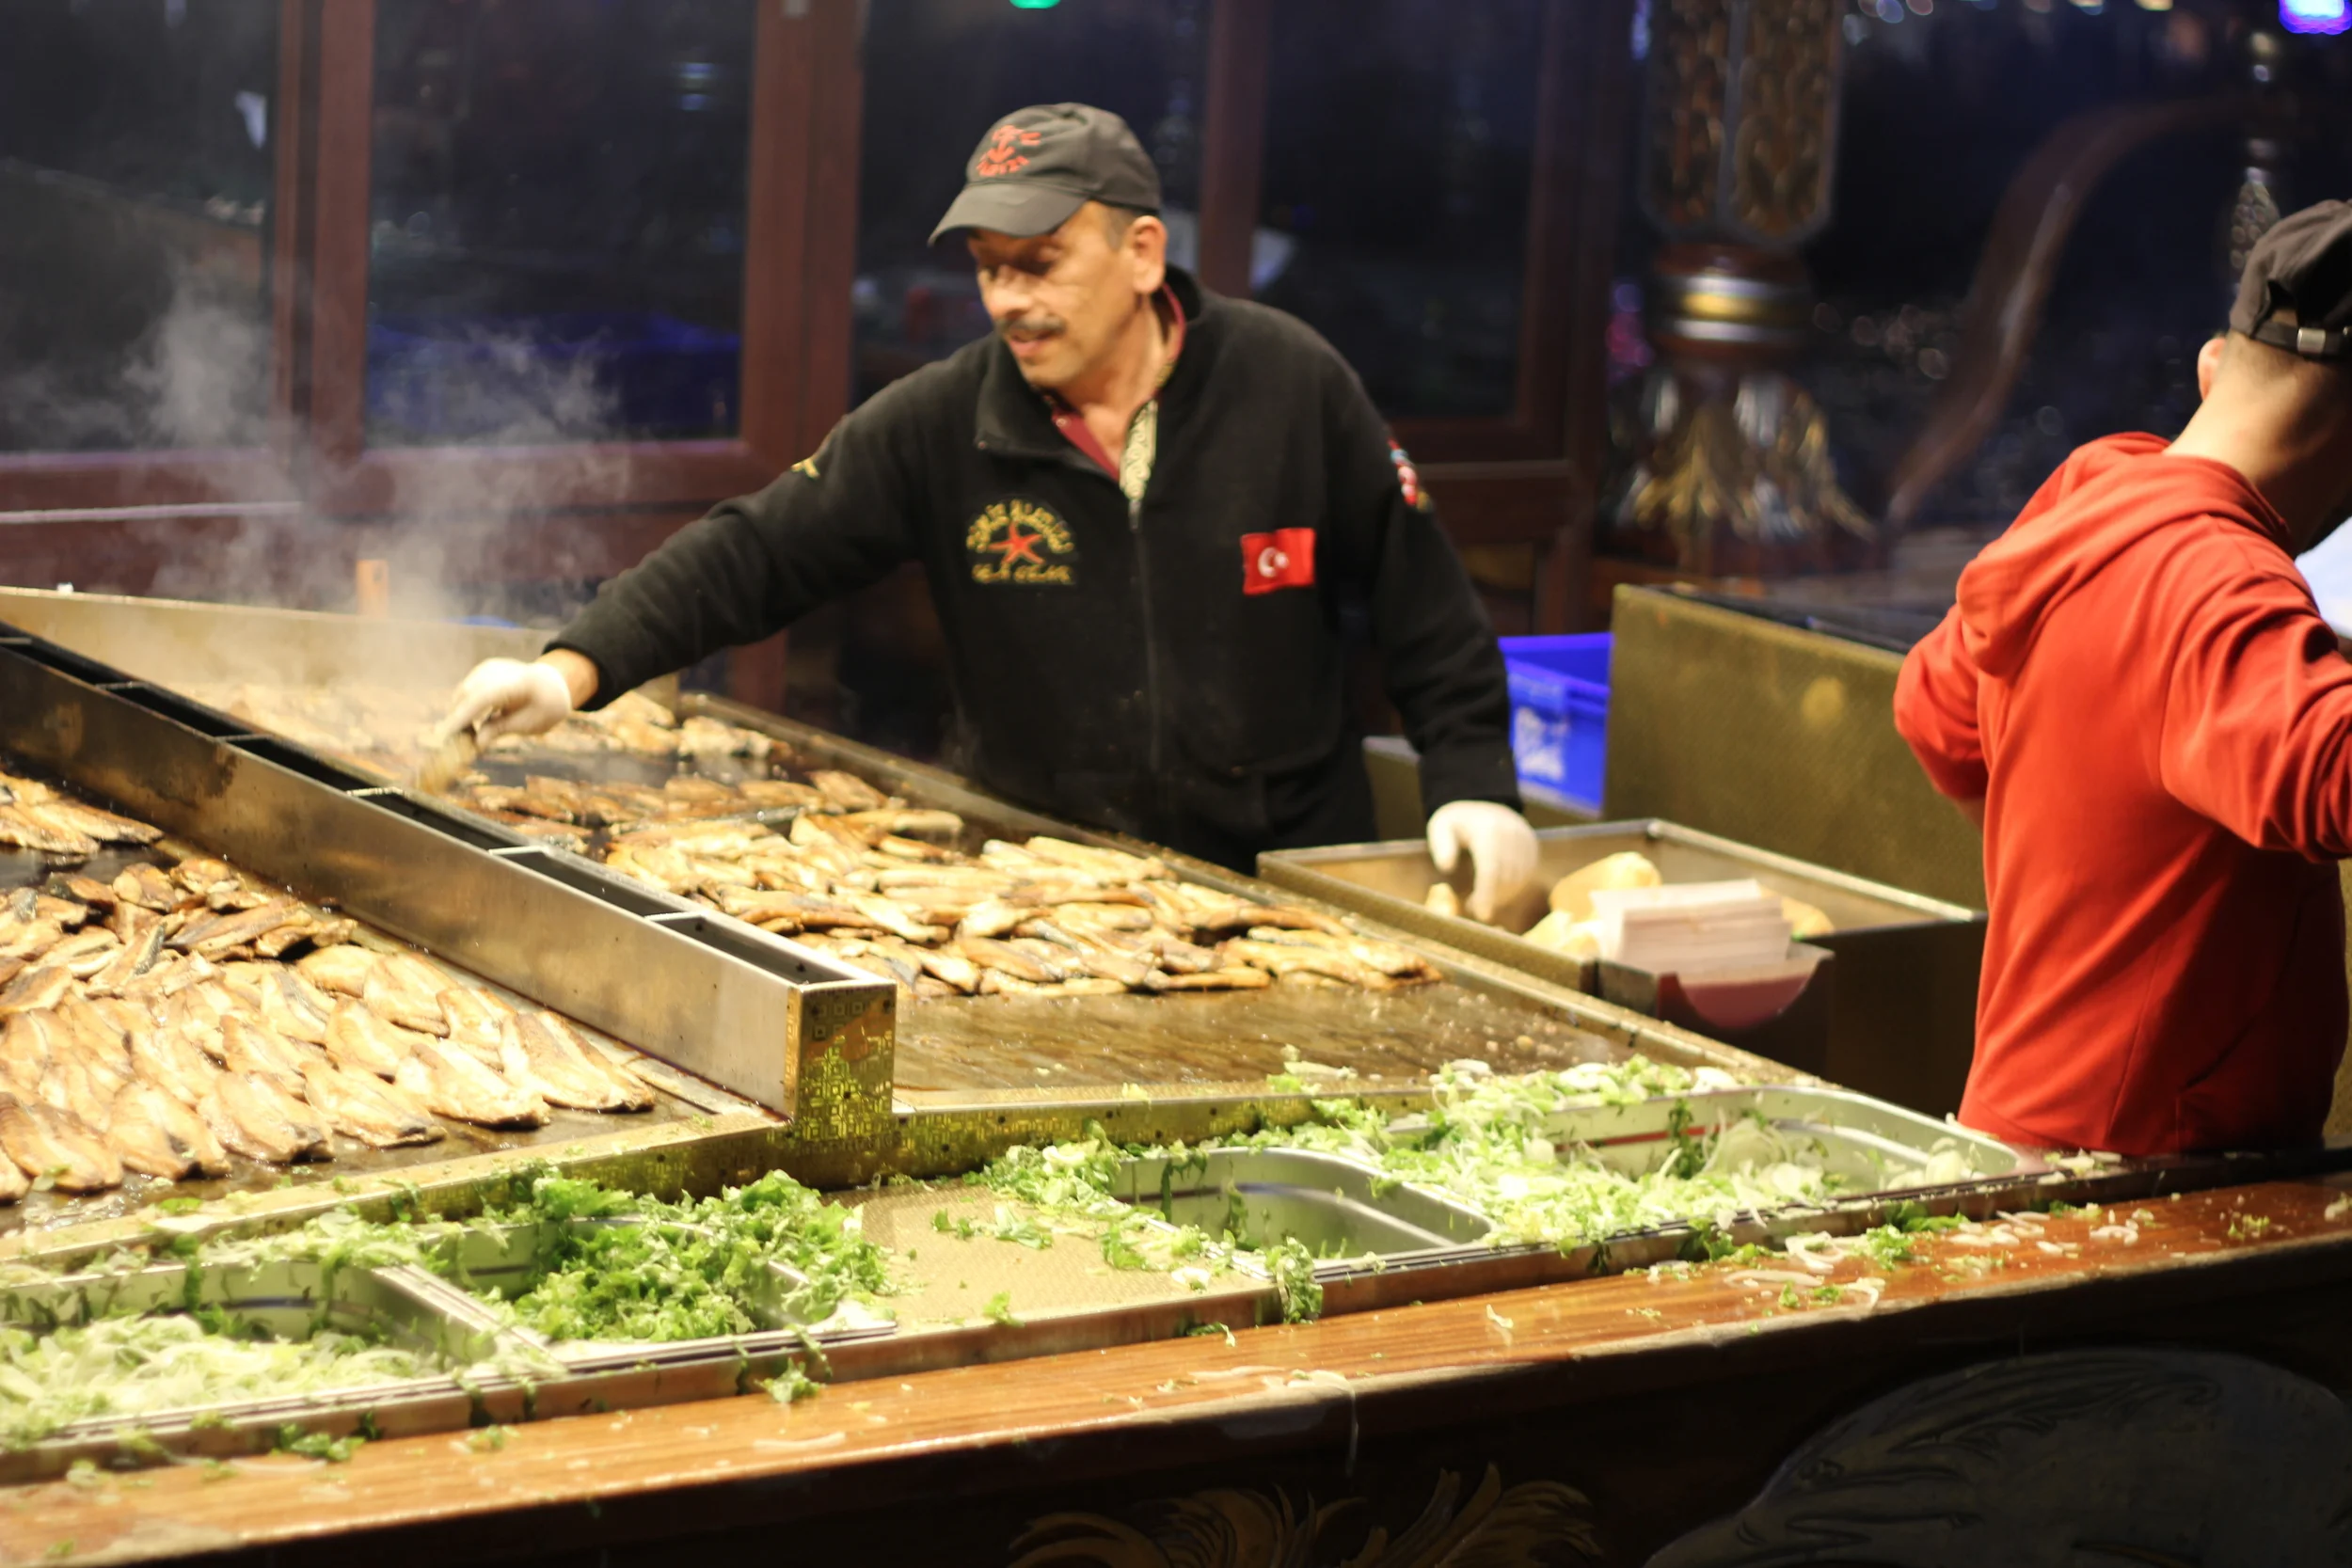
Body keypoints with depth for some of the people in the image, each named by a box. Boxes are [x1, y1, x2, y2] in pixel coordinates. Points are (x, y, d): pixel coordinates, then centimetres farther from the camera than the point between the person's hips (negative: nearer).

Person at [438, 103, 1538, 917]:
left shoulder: (1291, 388, -6)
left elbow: (1423, 605, 1)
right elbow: (755, 553, -8)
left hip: (1289, 876, 0)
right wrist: (575, 668, -20)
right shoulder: (940, 425, -5)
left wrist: (1473, 784, -4)